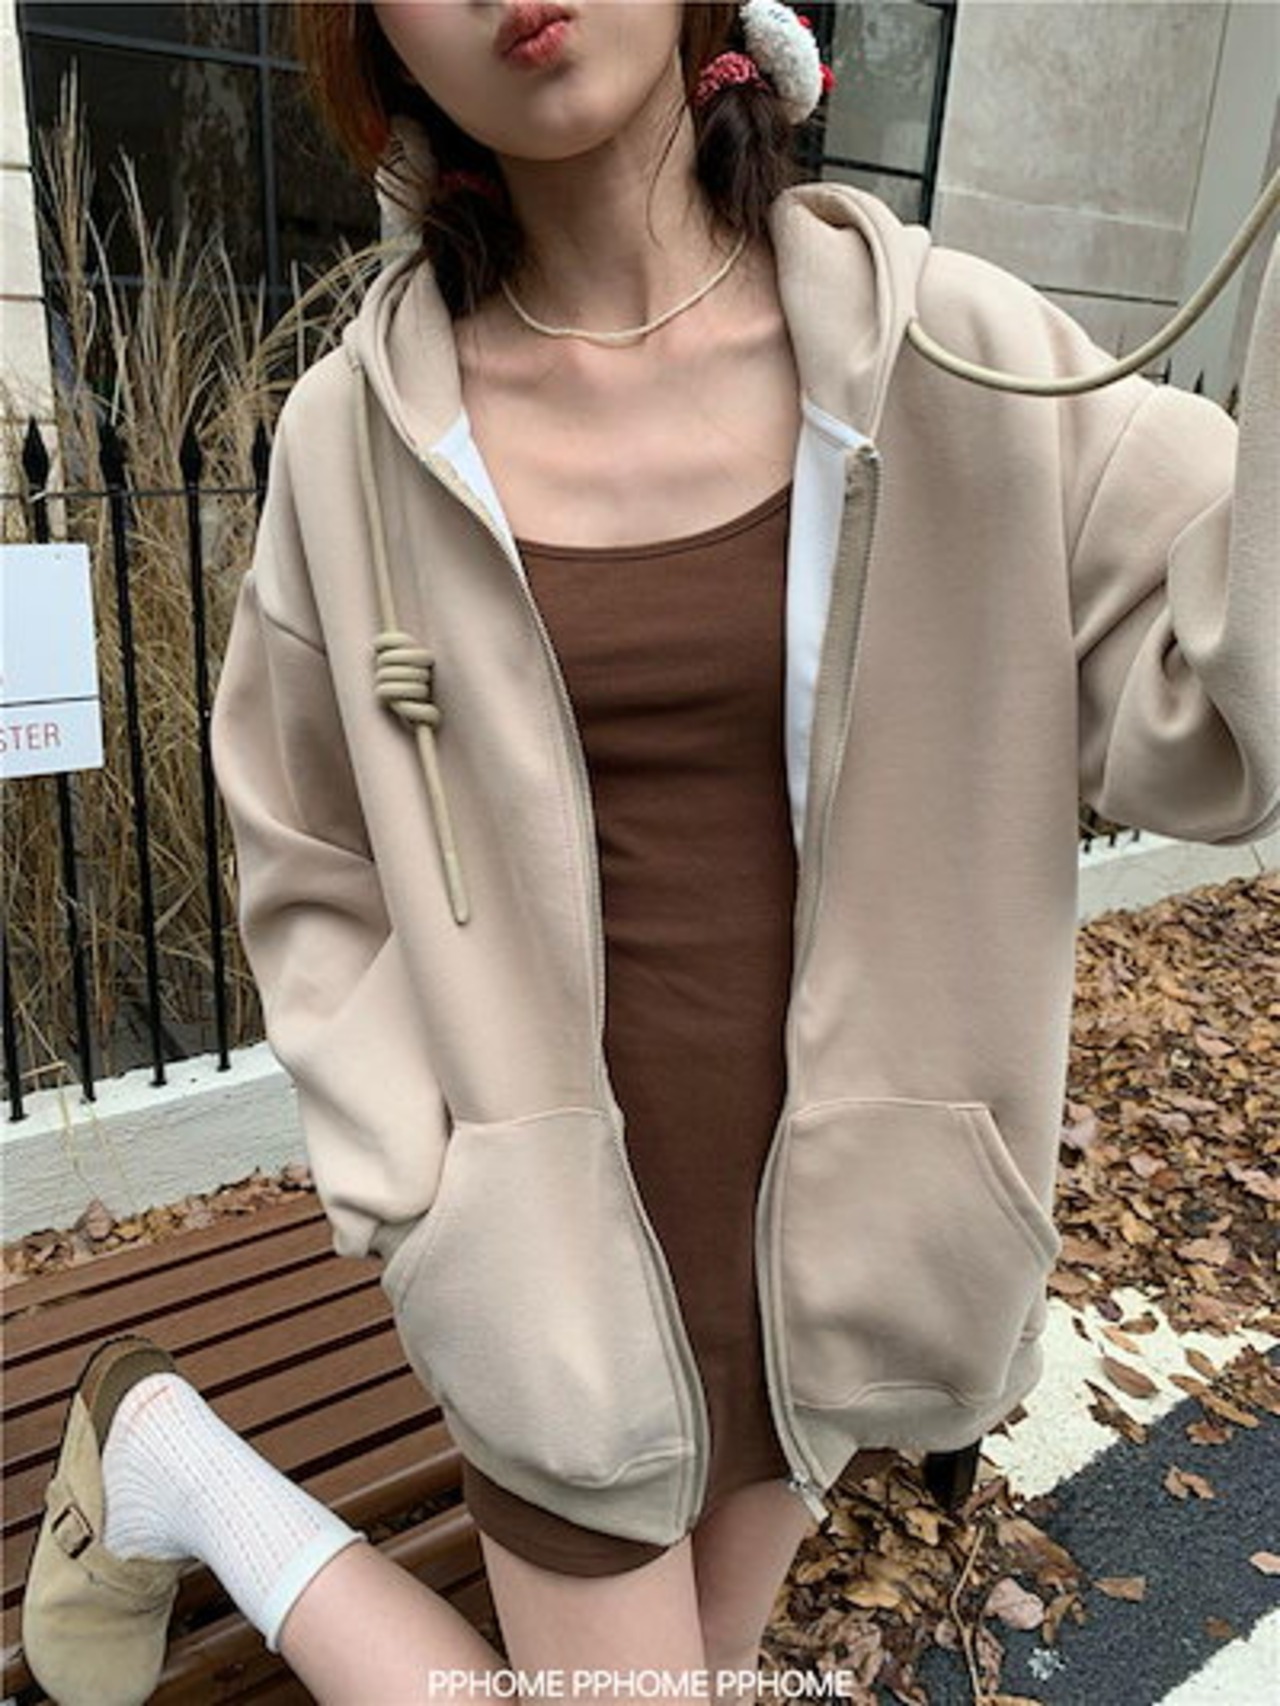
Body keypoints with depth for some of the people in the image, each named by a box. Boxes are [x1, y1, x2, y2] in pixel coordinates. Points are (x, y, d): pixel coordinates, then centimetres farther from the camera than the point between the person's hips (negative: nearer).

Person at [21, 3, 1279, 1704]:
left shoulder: (945, 349, -8)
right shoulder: (359, 432, -8)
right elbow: (314, 878, 0)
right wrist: (420, 1198, -6)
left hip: (833, 1214, 3)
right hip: (564, 1237, -2)